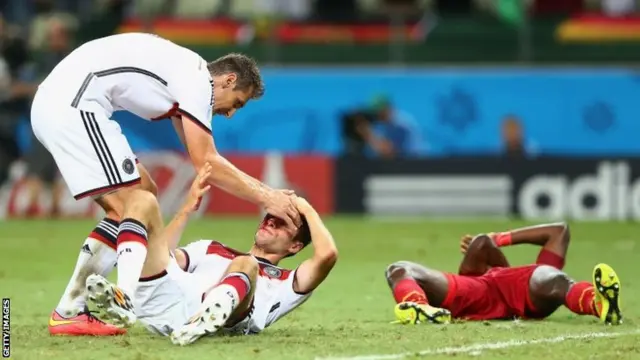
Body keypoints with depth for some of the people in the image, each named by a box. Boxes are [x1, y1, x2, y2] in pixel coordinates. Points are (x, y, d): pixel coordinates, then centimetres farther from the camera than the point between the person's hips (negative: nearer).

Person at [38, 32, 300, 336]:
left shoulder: (185, 74, 23)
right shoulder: (197, 80, -7)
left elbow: (205, 160, 29)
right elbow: (205, 165, -9)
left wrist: (266, 191, 23)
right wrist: (265, 199, -3)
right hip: (72, 105, -11)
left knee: (144, 193, 16)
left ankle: (83, 298, 13)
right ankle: (68, 312, -9)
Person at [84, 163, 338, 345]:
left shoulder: (285, 283, 30)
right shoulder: (211, 250, 43)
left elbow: (327, 254, 10)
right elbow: (160, 255, 27)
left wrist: (307, 209, 25)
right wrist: (189, 207, 28)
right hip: (162, 300, 4)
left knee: (245, 265, -30)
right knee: (142, 200, -3)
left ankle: (206, 320, -64)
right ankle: (124, 297, -32)